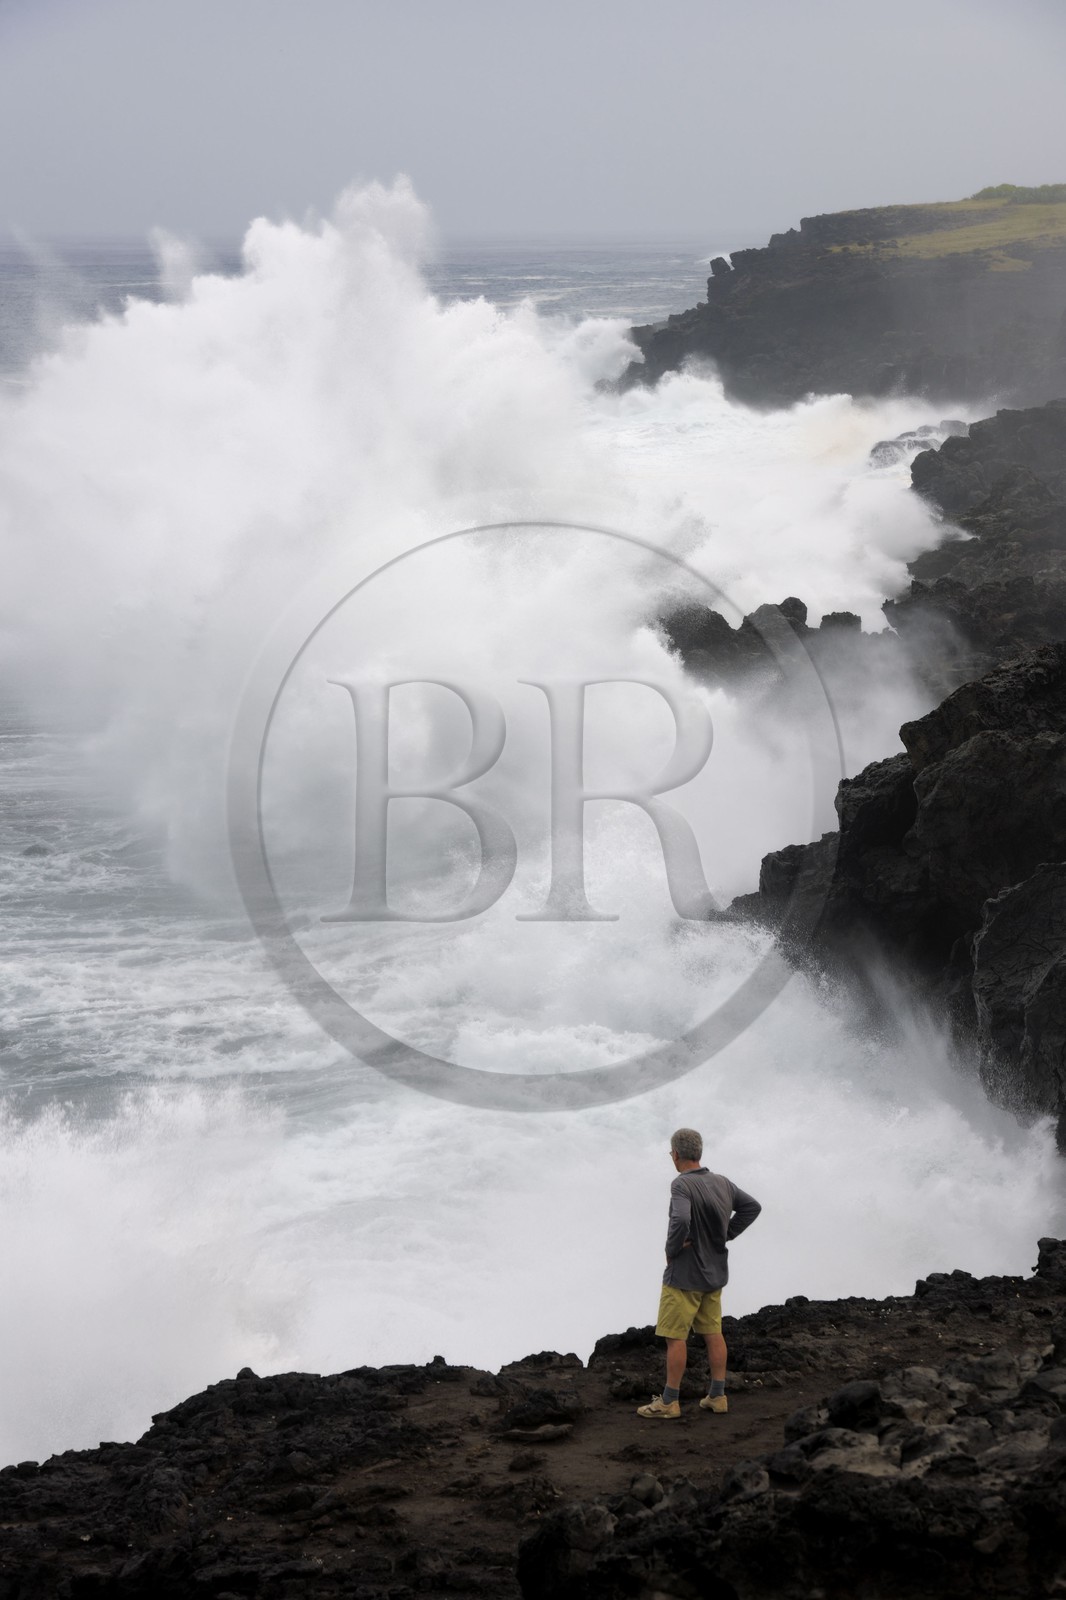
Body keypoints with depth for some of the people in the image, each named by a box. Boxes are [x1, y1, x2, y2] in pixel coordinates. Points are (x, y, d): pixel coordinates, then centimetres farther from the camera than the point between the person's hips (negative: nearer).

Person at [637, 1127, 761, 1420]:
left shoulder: (682, 1184, -22)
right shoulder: (722, 1183, 2)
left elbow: (681, 1221, -37)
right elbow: (752, 1207, 11)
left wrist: (671, 1250, -19)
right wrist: (726, 1234, 8)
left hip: (684, 1275, -7)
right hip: (714, 1271, 7)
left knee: (675, 1336, 1)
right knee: (713, 1333, 14)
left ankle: (669, 1401, 7)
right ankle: (717, 1396, 18)